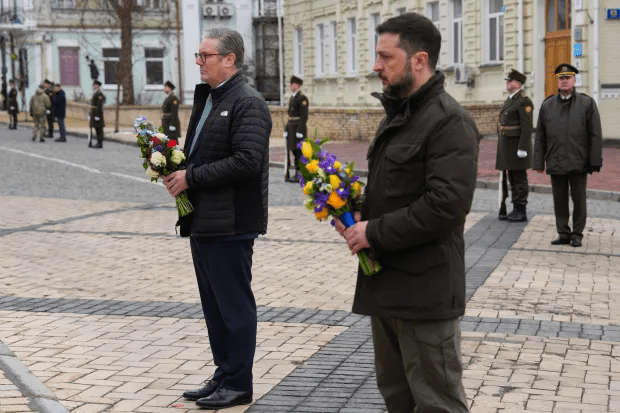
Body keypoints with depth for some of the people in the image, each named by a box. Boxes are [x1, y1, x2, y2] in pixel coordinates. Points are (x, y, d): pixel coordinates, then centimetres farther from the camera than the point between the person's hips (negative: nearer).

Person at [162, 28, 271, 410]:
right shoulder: (206, 98, 17)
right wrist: (176, 169, 3)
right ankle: (223, 376, 27)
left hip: (230, 224, -10)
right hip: (202, 221, 10)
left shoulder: (248, 103, -13)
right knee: (214, 305, 16)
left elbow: (247, 161, -24)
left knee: (234, 304, 0)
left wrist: (191, 178, -19)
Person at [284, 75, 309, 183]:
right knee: (293, 151, 8)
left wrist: (300, 131, -21)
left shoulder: (302, 98, -10)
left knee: (298, 151, -8)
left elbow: (304, 116, -16)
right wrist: (287, 130, 17)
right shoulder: (292, 98, 18)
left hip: (299, 129, -9)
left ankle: (299, 175, -5)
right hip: (291, 128, 9)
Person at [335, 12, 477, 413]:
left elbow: (447, 204, -25)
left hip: (425, 289, -9)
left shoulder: (449, 121, -15)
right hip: (386, 282, 10)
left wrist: (375, 232, -18)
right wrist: (359, 215, 4)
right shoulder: (397, 115, 15)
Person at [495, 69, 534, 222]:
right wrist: (502, 148, 19)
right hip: (508, 146, 9)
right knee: (512, 179, 11)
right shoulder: (509, 100, 17)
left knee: (519, 179, -3)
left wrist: (522, 148, -21)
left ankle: (521, 212, 2)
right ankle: (516, 210, 17)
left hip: (518, 145, -9)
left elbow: (527, 127, -17)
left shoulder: (524, 101, -12)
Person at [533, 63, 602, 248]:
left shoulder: (587, 104, 0)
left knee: (579, 201, 5)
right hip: (556, 164, 2)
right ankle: (563, 234, 17)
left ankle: (577, 234, 17)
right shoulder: (547, 105, 7)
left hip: (578, 164, -2)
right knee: (559, 201, 7)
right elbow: (540, 137, 8)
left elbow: (596, 136, -2)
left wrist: (595, 162, -7)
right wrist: (539, 162, 4)